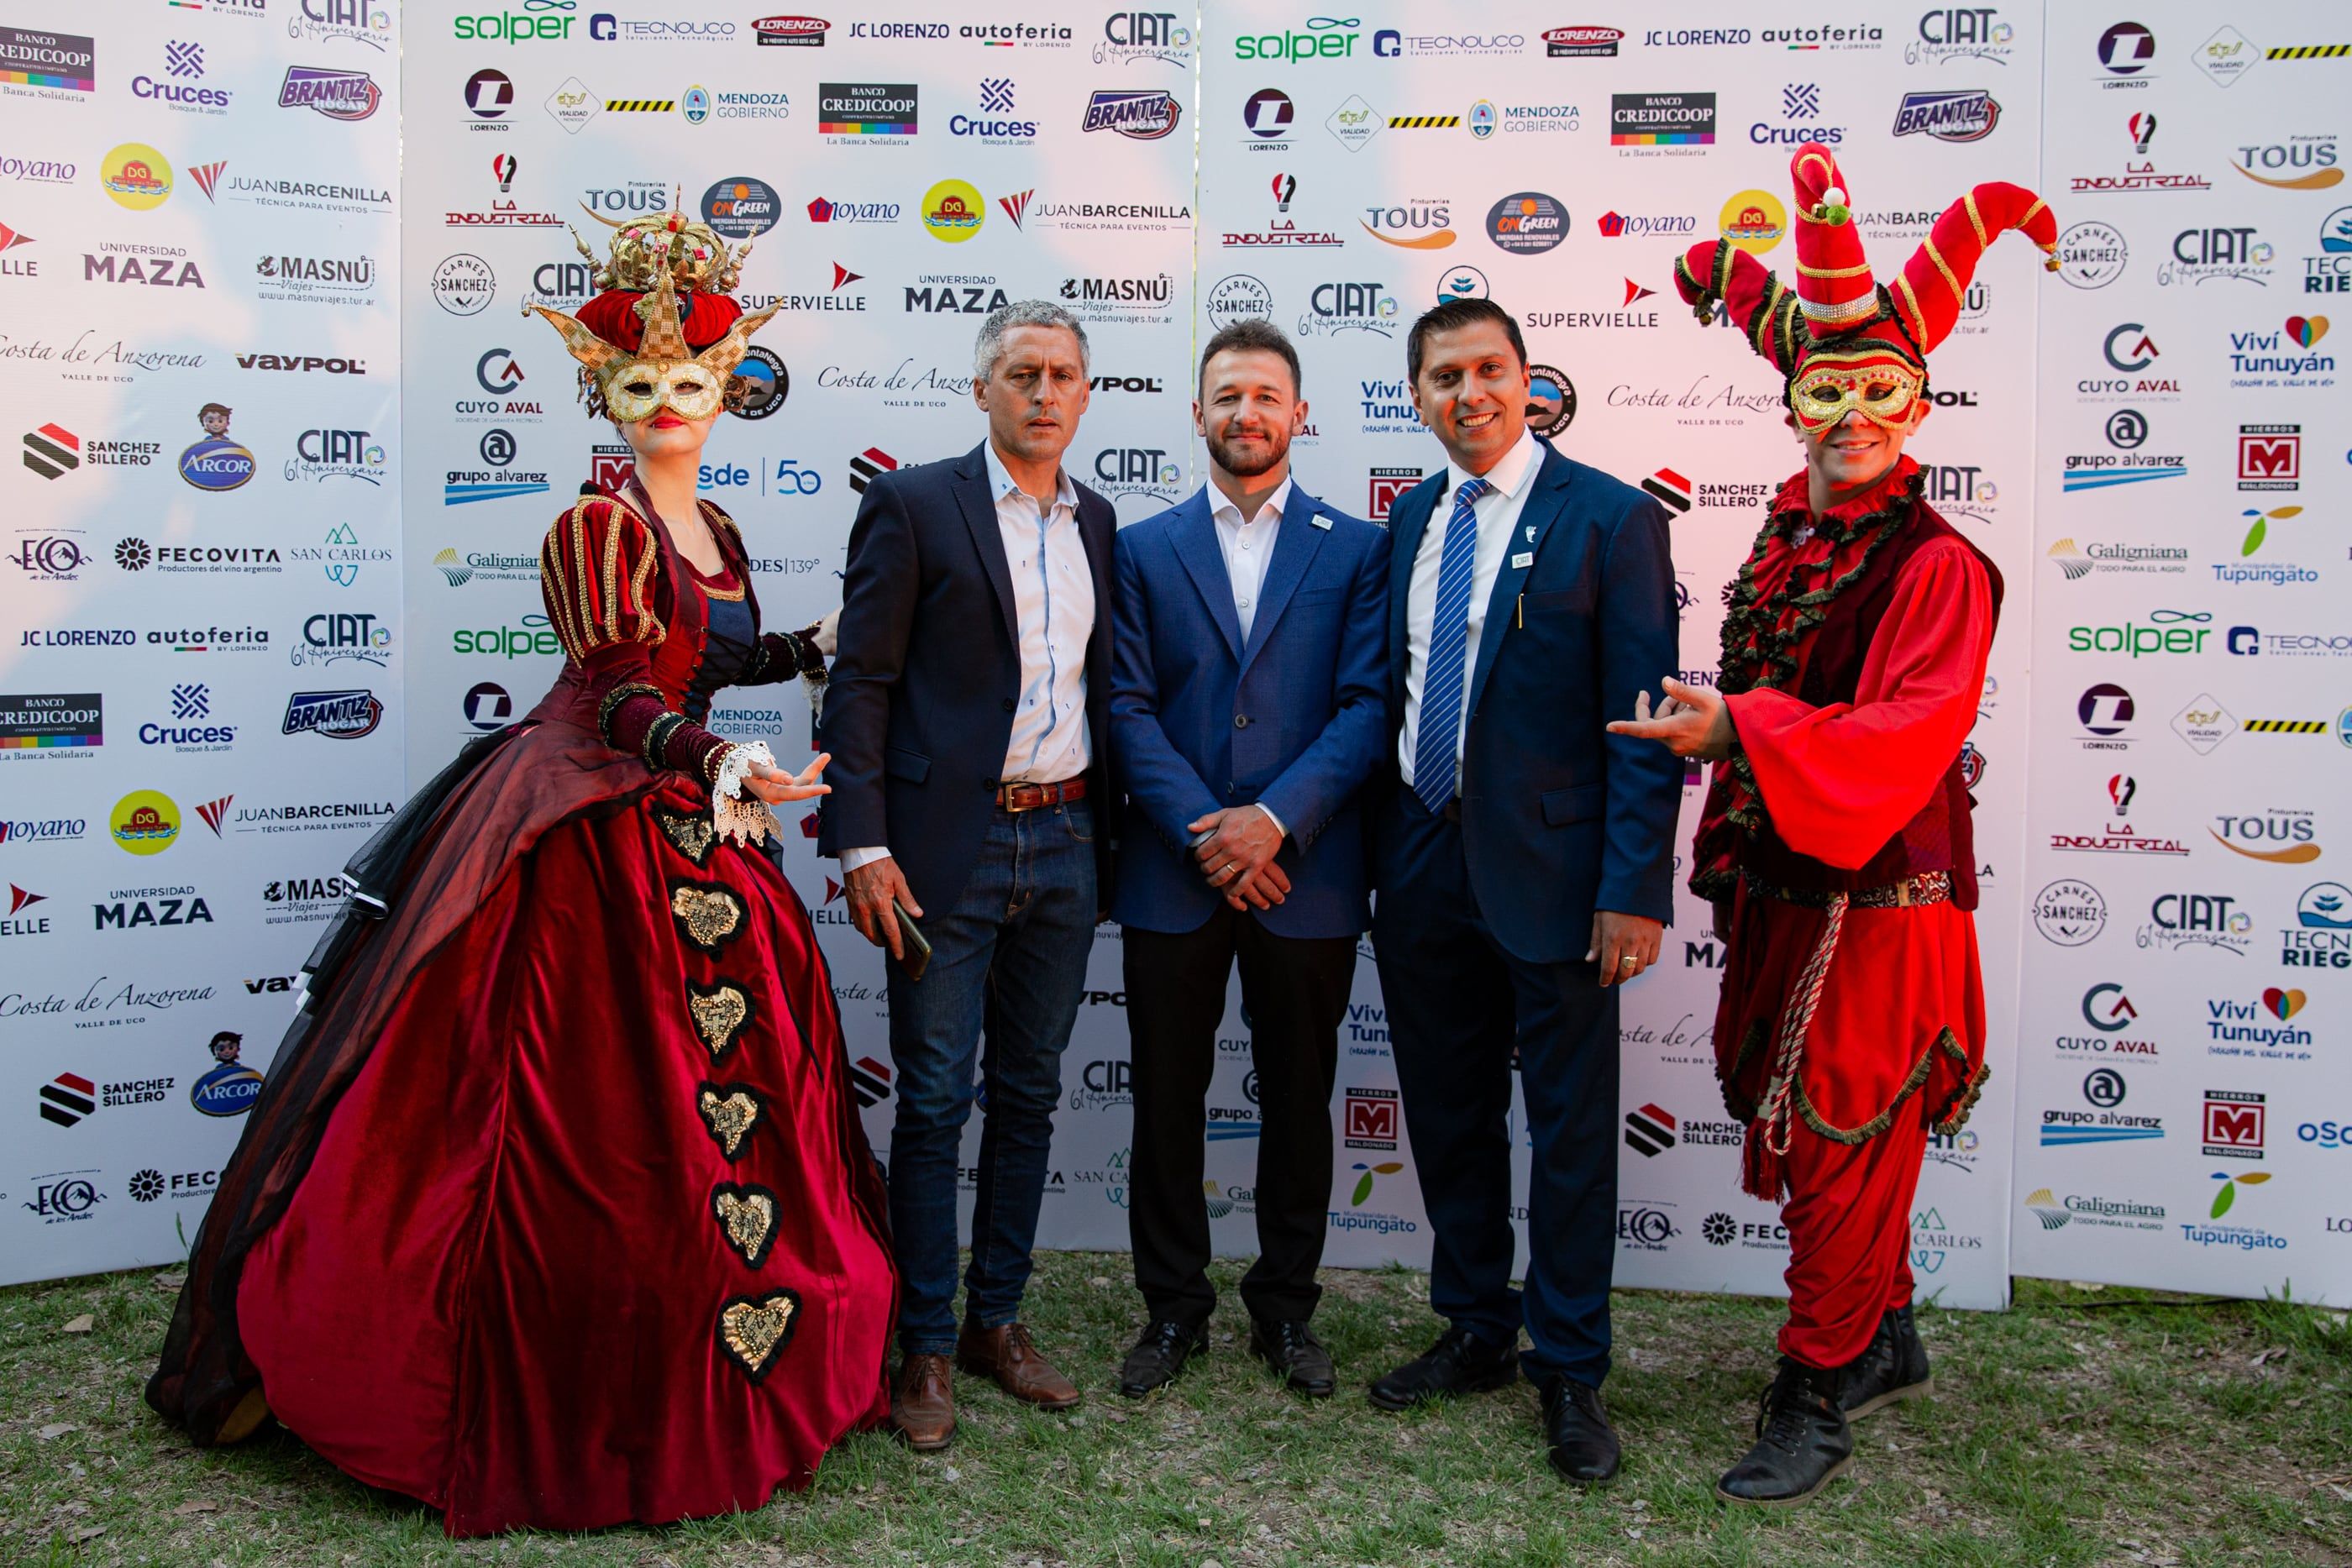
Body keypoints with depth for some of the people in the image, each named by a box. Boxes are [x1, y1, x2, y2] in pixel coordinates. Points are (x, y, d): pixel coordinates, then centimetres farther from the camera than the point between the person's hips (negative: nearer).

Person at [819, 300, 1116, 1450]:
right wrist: (862, 845, -14)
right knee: (934, 1104, 2)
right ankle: (924, 1347, 14)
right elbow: (860, 682, -7)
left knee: (1028, 1095, 12)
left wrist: (1106, 838, 9)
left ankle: (997, 1320, 26)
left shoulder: (1097, 522, 12)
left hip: (1063, 843, 5)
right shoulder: (912, 506, -4)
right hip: (950, 846, -5)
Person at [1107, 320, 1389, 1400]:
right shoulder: (1143, 549, 8)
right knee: (1167, 1102, 8)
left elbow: (1367, 706, -4)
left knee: (1298, 1102, 10)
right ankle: (1173, 1309, 24)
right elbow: (1128, 706, -1)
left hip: (1305, 873, 0)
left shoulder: (1356, 550, 6)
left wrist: (1275, 820, -15)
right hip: (1172, 875, 1)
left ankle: (1285, 1309, 26)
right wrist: (1203, 830, -13)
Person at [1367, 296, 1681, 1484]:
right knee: (1449, 1117, 16)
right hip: (1424, 865, 6)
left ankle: (1570, 1371, 21)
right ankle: (1477, 1331, 33)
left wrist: (1635, 887, -17)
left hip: (1550, 871, -5)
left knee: (1570, 1130, 5)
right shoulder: (1412, 518, 10)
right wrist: (1382, 848, 8)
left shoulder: (1609, 519, -8)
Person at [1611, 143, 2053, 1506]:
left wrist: (1740, 731, -28)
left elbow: (1905, 736, -25)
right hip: (1780, 891, 8)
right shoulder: (1782, 545, 9)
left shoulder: (1939, 566, -14)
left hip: (1879, 906, -8)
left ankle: (1815, 1402, 15)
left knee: (1842, 1150, 1)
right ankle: (1889, 1342, 37)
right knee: (1809, 1137, 18)